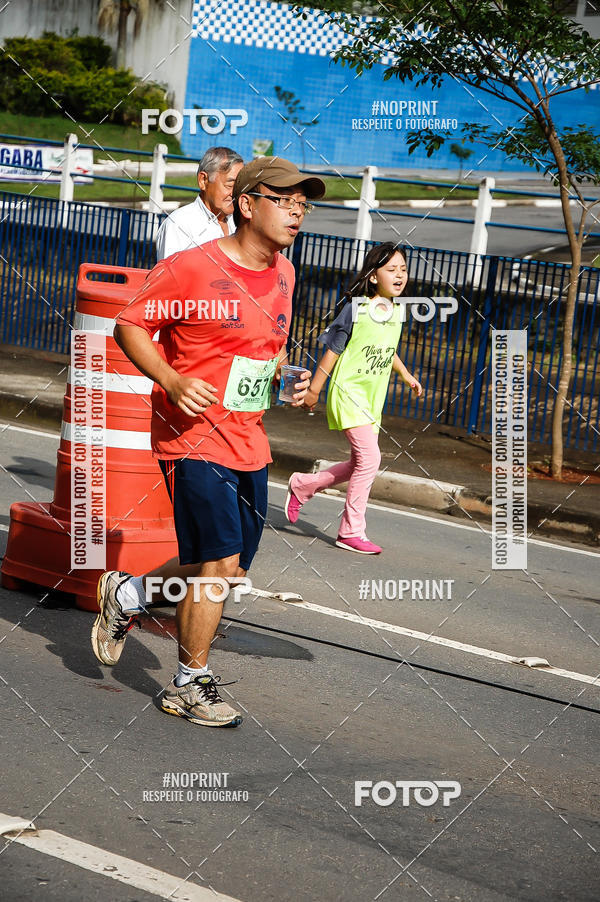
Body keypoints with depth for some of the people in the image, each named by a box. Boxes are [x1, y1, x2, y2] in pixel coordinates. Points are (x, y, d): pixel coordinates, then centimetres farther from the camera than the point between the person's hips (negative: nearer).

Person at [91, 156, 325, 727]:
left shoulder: (282, 275, 10)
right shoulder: (192, 268, -13)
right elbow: (129, 326, -7)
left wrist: (288, 380, 4)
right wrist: (173, 381, -21)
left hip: (248, 442, 8)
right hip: (194, 438, -8)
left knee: (226, 568, 11)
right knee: (219, 563, -10)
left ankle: (128, 594, 36)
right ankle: (190, 685, 8)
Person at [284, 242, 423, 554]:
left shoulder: (396, 312, 7)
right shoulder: (356, 309, -13)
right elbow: (333, 350, -8)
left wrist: (406, 376, 21)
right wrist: (314, 388, -5)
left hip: (373, 399, 8)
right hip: (349, 392, -8)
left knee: (360, 464, 10)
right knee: (369, 458, -15)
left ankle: (302, 485, 30)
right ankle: (351, 532, -4)